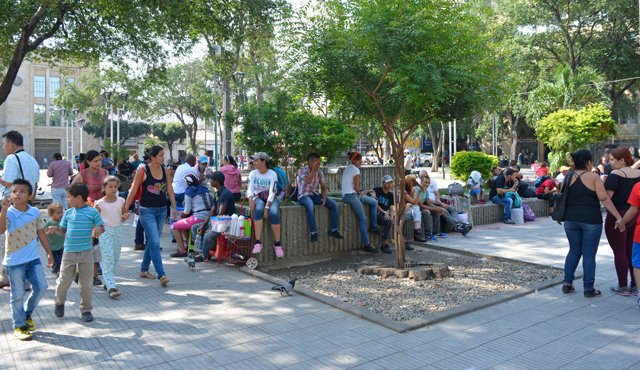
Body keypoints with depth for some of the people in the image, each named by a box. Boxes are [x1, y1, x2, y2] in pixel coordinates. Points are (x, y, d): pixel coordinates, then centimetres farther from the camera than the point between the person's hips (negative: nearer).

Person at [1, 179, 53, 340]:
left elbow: (41, 233, 8)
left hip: (33, 258, 4)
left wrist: (49, 253, 9)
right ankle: (19, 326, 22)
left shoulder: (35, 212, -1)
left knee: (41, 287, 3)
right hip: (14, 261, -3)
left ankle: (27, 313, 30)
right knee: (18, 295, 5)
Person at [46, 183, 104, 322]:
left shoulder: (93, 212, -4)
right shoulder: (68, 213, 6)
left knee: (86, 283, 5)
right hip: (69, 252, 2)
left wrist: (98, 229, -21)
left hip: (86, 252, -2)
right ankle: (59, 303, 35)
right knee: (64, 281, 6)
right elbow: (63, 230, 14)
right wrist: (55, 229, -7)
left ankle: (86, 310, 19)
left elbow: (101, 227, 1)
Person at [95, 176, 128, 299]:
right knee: (108, 259, -10)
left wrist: (125, 217, -9)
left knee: (115, 259, 10)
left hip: (117, 230, 4)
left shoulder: (121, 201, 4)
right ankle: (111, 287, -14)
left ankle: (108, 281, 28)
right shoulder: (100, 203, -6)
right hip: (105, 231, -4)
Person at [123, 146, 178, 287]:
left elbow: (170, 189, 9)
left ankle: (144, 270, 29)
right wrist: (125, 209, -4)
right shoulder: (142, 170, -9)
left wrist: (174, 207, 4)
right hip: (147, 210, -6)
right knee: (155, 242, -12)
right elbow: (133, 190, -6)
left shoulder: (165, 170, 5)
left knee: (152, 241, 14)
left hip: (162, 210, 6)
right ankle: (161, 275, -13)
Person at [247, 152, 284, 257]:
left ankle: (277, 244, -22)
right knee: (258, 209, -34)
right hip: (258, 198, 1)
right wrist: (251, 199, -28)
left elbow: (272, 192, -16)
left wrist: (267, 207, -27)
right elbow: (250, 189, -5)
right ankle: (258, 242, -36)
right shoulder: (253, 173, 1)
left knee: (274, 213, -33)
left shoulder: (272, 174, -8)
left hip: (271, 198, -1)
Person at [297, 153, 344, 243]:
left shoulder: (319, 172, 7)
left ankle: (333, 230, -4)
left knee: (334, 205, -12)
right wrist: (314, 169, -24)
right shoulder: (302, 170, -9)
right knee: (310, 206, -40)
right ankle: (313, 232, -32)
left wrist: (324, 198, -9)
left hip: (315, 195, 6)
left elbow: (323, 187, 9)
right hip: (304, 196, -6)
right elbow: (308, 181, -28)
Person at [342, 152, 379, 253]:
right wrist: (360, 192, 6)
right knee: (363, 219, -11)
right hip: (351, 196, -10)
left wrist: (358, 192, 9)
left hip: (348, 194, 10)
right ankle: (367, 245, -11)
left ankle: (374, 226, 18)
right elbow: (356, 187, -13)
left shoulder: (348, 168, 15)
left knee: (374, 202, 17)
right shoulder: (356, 170, -13)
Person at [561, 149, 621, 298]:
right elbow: (605, 199, -12)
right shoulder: (593, 177, -8)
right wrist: (619, 217, -10)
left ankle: (567, 283, 14)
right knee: (589, 254, 3)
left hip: (571, 220, 4)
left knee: (574, 251, 16)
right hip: (591, 221, -4)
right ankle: (588, 288, 8)